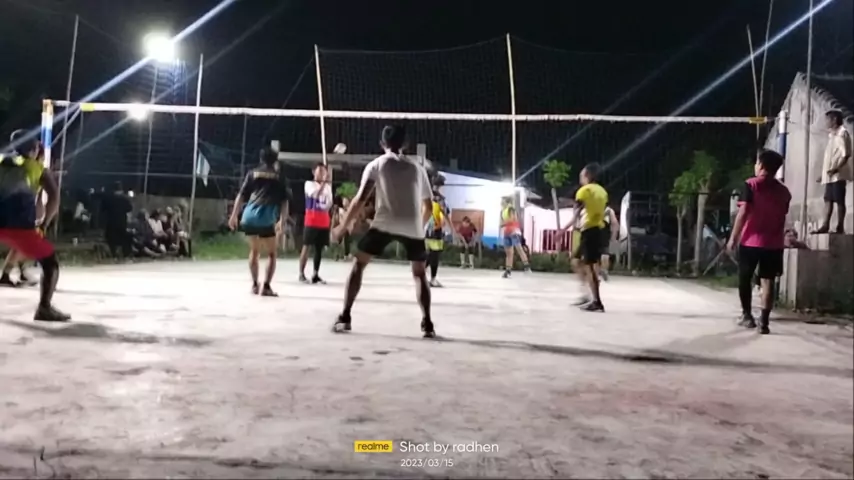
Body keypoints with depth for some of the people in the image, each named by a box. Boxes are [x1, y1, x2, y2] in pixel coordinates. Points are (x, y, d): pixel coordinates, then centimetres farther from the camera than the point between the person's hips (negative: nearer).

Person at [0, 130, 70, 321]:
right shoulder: (37, 168, 14)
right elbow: (54, 196, 0)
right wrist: (44, 221, 9)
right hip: (19, 224, -4)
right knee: (50, 262, 8)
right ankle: (44, 307, -5)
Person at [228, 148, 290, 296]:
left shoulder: (253, 173, 17)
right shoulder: (279, 177, 14)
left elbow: (241, 195, 9)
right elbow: (284, 201, 4)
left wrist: (234, 215, 7)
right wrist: (282, 221, 1)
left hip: (249, 217, 3)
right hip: (266, 219, -3)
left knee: (254, 251, 22)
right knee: (271, 254, 11)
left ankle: (255, 285, 23)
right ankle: (266, 287, 0)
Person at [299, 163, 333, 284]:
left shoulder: (328, 186, 15)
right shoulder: (309, 184, -2)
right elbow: (315, 195, -21)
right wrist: (323, 182, -22)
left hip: (324, 223, 5)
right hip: (311, 221, -5)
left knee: (319, 248, 6)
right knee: (306, 247, -5)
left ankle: (316, 275, 11)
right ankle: (301, 274, -1)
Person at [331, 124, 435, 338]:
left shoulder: (376, 164, 12)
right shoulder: (417, 167, 20)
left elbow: (360, 200, 2)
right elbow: (428, 207, 21)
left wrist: (342, 226, 10)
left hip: (385, 223, -2)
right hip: (413, 226, 2)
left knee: (358, 265, 12)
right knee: (420, 273, 18)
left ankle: (344, 318, 6)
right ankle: (427, 324, 8)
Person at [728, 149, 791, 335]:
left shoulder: (751, 184, -4)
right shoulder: (783, 191, 10)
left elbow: (743, 213, -12)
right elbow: (782, 219, 12)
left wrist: (733, 237, -8)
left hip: (750, 241, -3)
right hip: (773, 243, 3)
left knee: (745, 278, 13)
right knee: (768, 281, 3)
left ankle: (747, 315, 17)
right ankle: (764, 322, -1)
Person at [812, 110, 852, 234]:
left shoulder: (842, 134, -6)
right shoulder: (831, 135, 19)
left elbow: (846, 155, -14)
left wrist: (836, 169, -26)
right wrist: (823, 174, 20)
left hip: (838, 174, -9)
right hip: (829, 175, 9)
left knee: (839, 201, -6)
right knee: (828, 200, 6)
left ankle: (840, 228, -5)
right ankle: (825, 226, 7)